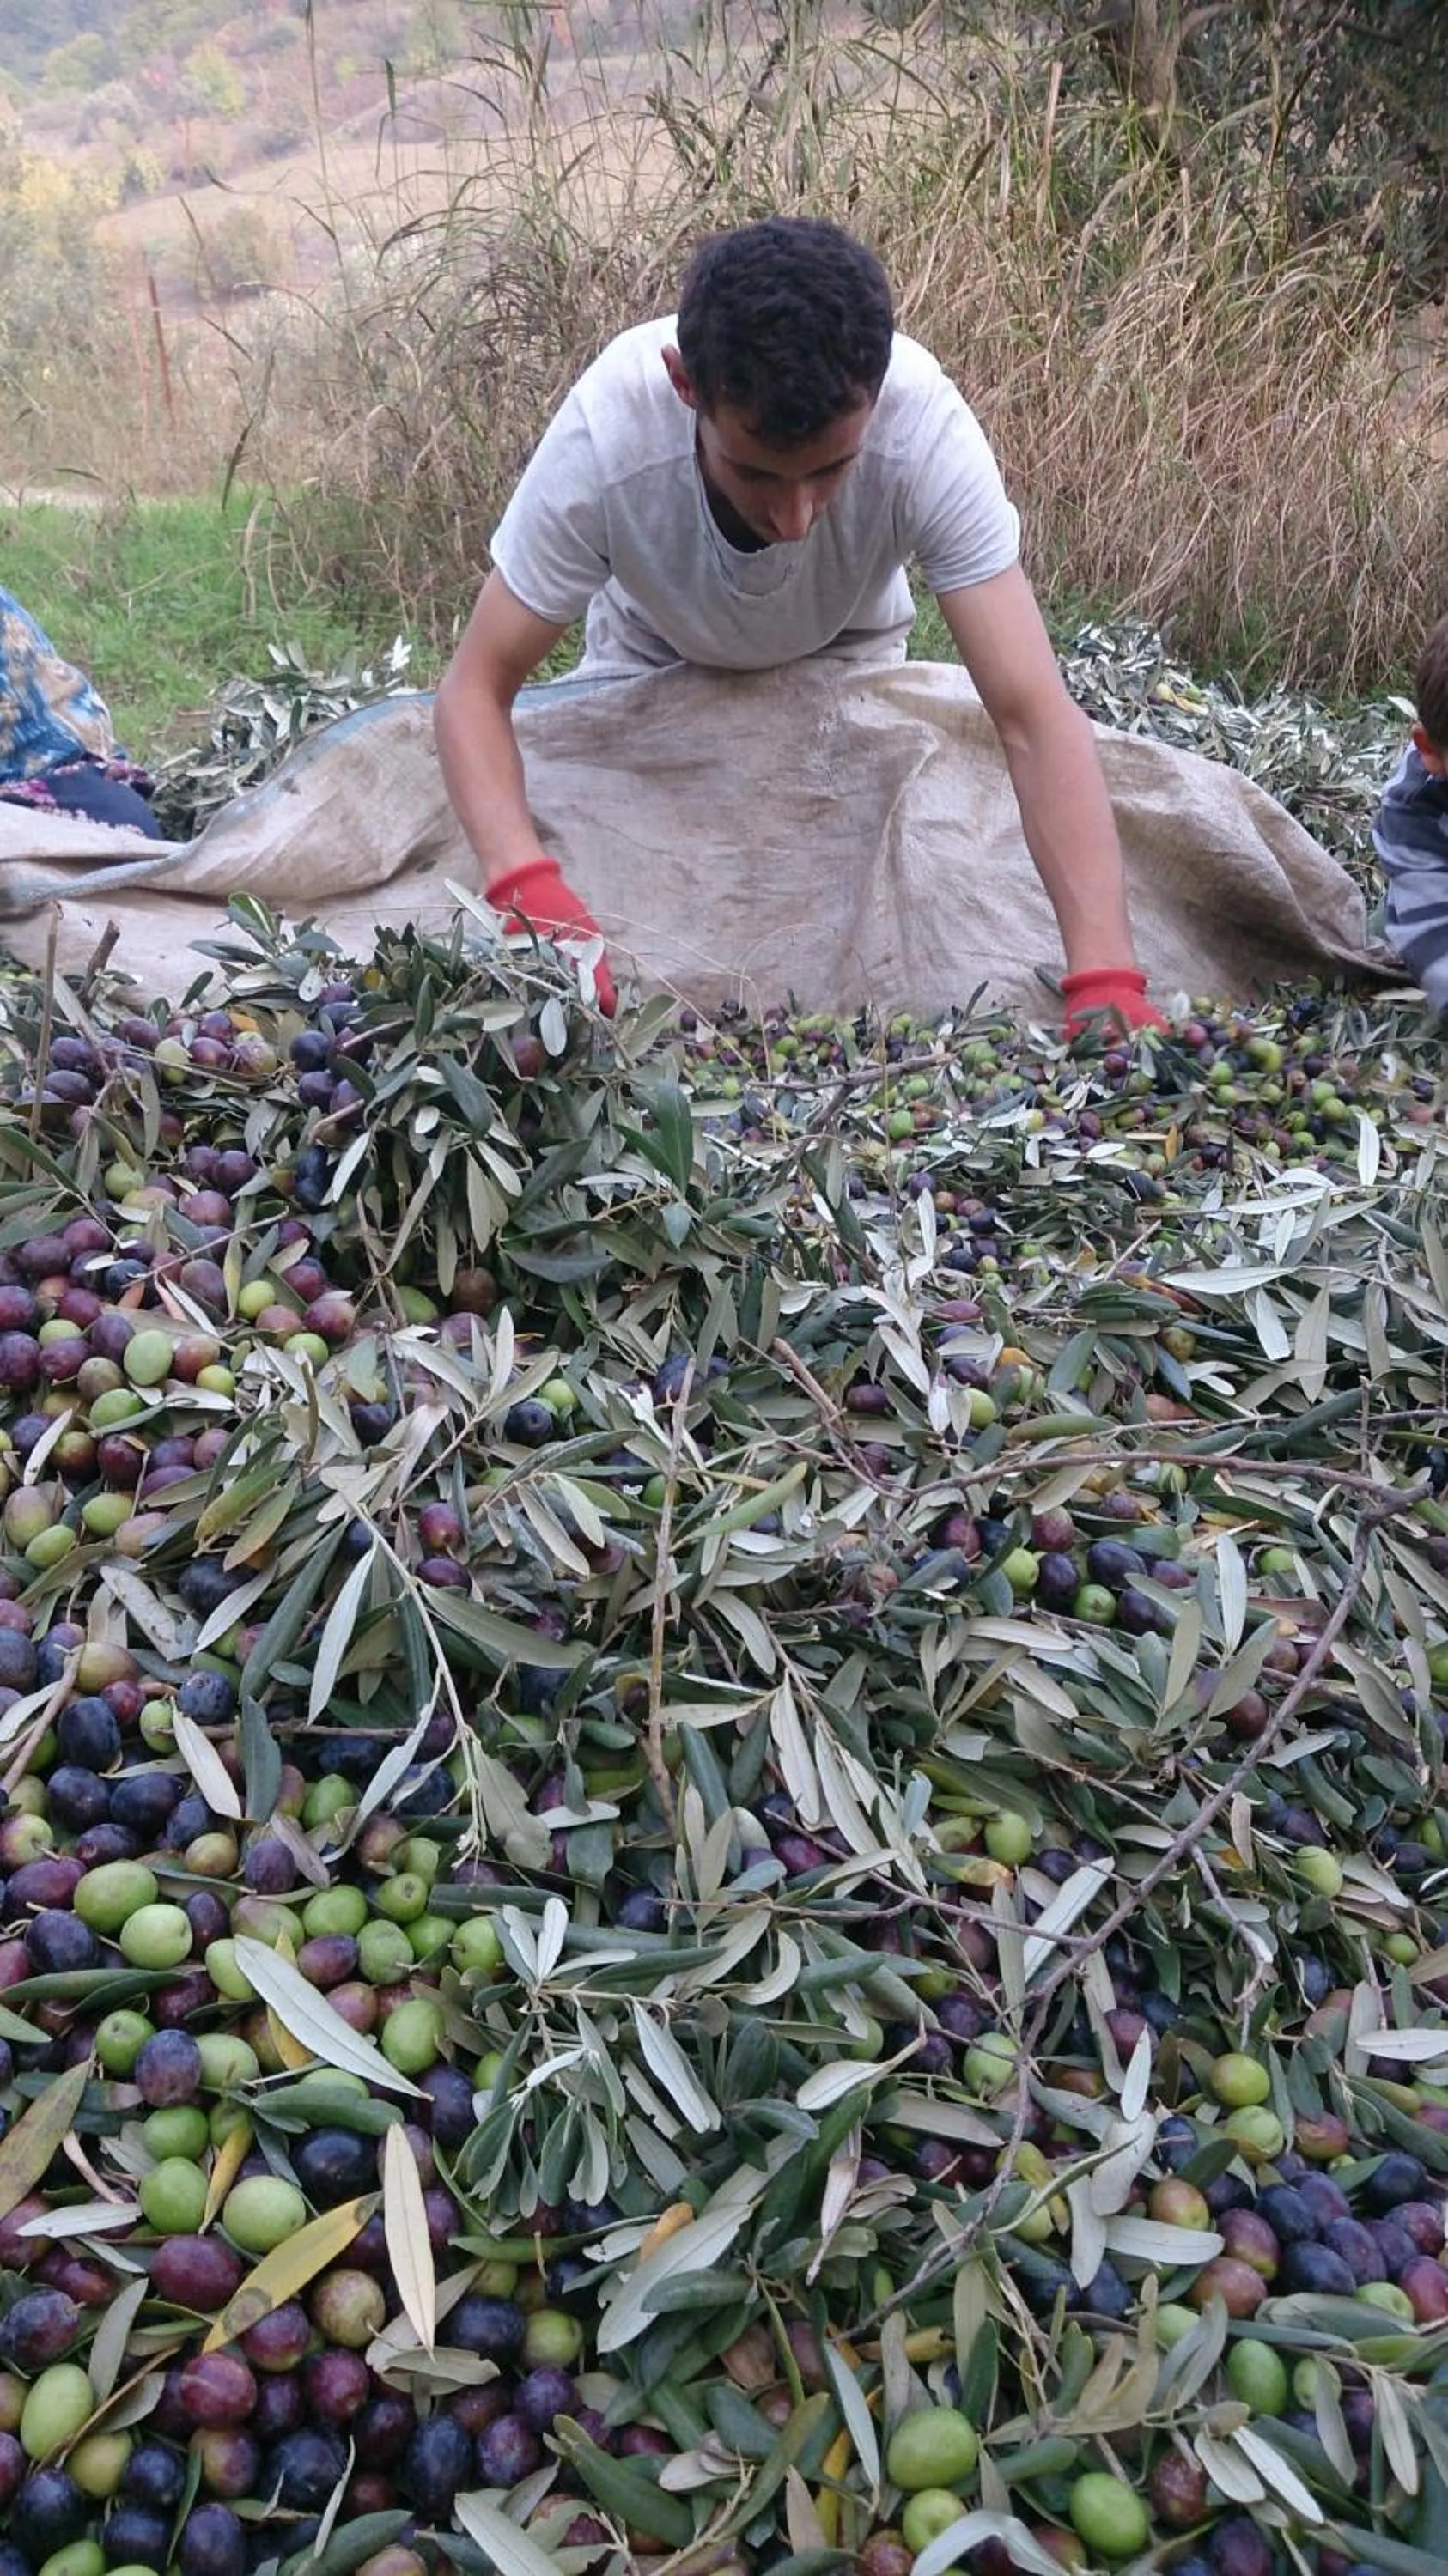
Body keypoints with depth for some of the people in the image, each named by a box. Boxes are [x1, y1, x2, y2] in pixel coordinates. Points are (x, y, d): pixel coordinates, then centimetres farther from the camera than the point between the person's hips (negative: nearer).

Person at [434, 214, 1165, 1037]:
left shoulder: (925, 427, -39)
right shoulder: (608, 435, -40)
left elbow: (1035, 715, -42)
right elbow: (477, 687, -33)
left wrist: (1105, 978, -54)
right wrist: (526, 885, -53)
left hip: (846, 661, 0)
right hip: (653, 660, 0)